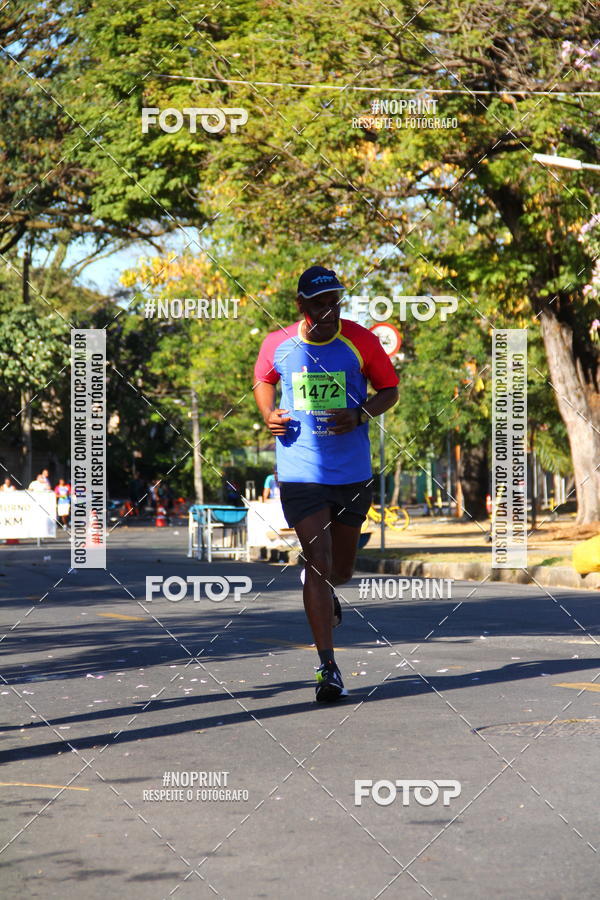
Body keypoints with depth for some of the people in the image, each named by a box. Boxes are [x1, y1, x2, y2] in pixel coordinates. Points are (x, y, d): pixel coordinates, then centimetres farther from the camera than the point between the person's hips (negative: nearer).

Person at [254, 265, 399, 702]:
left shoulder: (361, 341, -4)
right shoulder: (277, 345, -2)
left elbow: (390, 390, 6)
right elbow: (263, 382, 19)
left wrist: (360, 415, -14)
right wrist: (268, 414, -2)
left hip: (353, 472, 1)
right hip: (300, 471, -1)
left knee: (341, 569, 13)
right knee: (318, 561, -12)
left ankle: (323, 590, 53)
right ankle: (328, 666, -8)